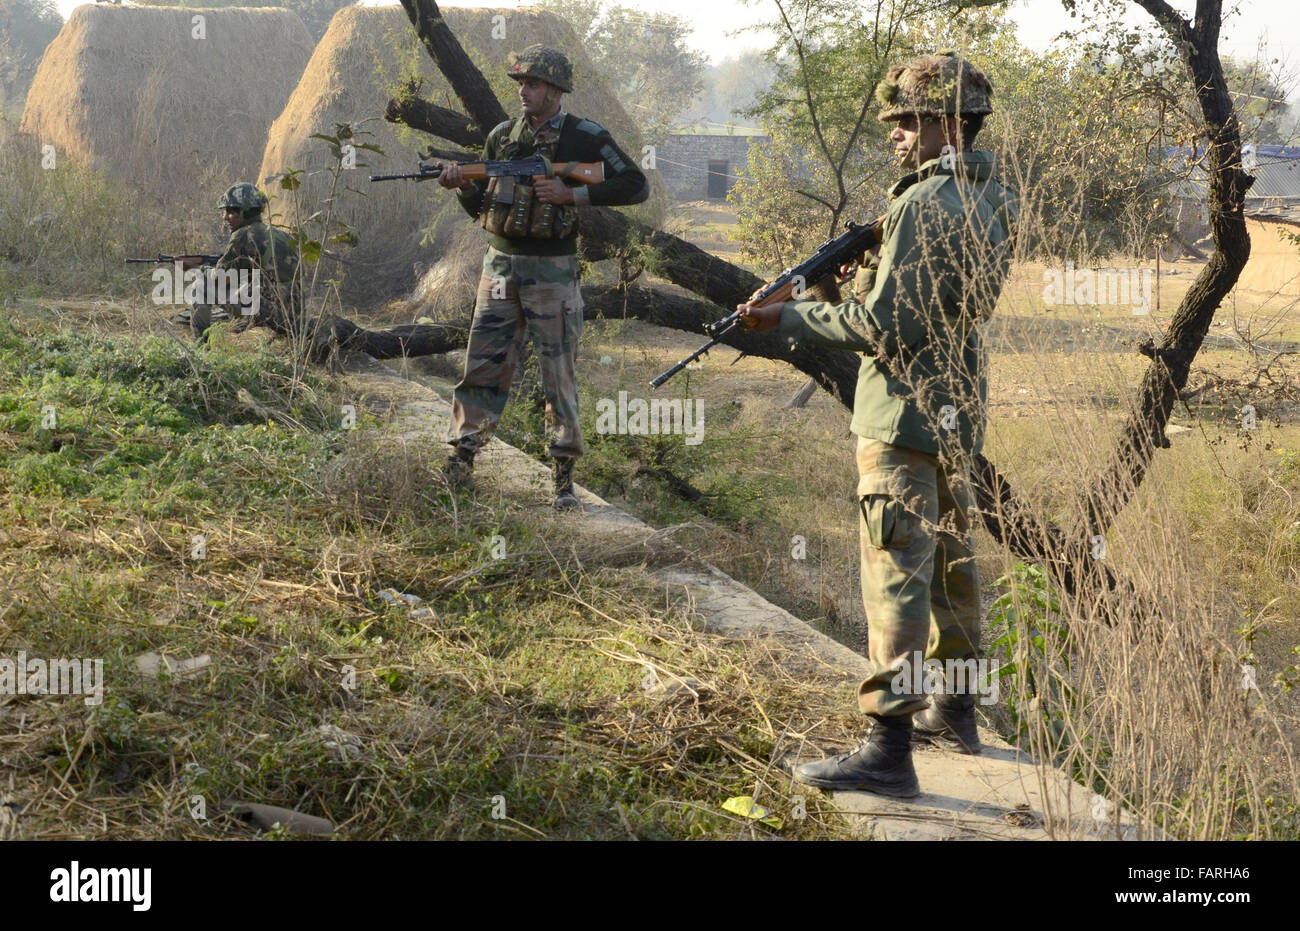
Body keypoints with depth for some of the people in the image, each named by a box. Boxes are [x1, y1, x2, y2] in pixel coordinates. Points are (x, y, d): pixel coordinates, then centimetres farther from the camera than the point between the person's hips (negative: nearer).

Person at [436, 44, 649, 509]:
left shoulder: (585, 138, -4)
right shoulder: (502, 136, 10)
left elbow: (636, 186, -9)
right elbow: (481, 207, 15)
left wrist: (571, 194, -16)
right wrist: (461, 184, -8)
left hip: (552, 272, -4)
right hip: (501, 265, 4)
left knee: (559, 374, 0)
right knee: (483, 365, 3)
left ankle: (564, 477, 7)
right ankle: (460, 460, 9)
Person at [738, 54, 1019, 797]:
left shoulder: (924, 205, -19)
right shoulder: (995, 200, 9)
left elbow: (885, 327, -21)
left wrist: (789, 318, -13)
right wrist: (873, 268, 7)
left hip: (905, 415, -9)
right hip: (959, 408, 9)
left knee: (897, 575, -9)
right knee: (951, 561, 18)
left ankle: (890, 749, -8)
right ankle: (955, 711, 31)